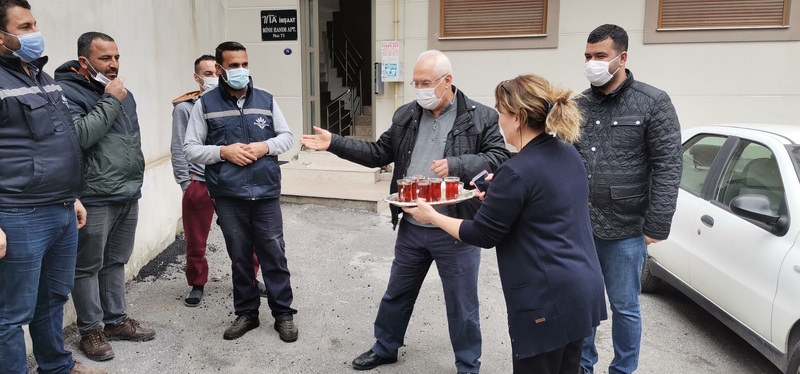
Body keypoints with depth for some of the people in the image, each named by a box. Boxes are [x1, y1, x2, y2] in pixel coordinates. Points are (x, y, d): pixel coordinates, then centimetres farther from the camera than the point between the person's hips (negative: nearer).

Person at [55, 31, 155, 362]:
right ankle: (91, 330, 18)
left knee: (115, 263, 17)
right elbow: (79, 135, -27)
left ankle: (115, 320, 29)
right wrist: (110, 101, -19)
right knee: (88, 268, 5)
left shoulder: (122, 92, 14)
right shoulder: (68, 92, -11)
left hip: (128, 196, 7)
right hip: (94, 200, -7)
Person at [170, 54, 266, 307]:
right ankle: (197, 285, 30)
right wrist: (186, 184, -5)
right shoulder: (185, 107, -3)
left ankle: (250, 279, 28)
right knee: (196, 241, 10)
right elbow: (179, 149, -3)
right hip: (199, 184, -2)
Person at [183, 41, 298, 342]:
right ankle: (246, 313, 27)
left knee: (274, 255, 6)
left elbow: (287, 136, 10)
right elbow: (190, 149, 1)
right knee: (240, 257, 12)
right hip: (228, 197, 0)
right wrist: (223, 152, -15)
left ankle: (283, 313, 19)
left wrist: (265, 147, -9)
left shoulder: (266, 100, 5)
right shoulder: (205, 104, 1)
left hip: (266, 193, 1)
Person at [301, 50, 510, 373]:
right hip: (411, 228, 5)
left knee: (462, 306, 11)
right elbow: (379, 153, 9)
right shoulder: (405, 115, 6)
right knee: (397, 294, 21)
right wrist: (333, 143, 1)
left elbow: (499, 159, -13)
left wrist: (455, 165, -26)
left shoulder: (481, 117, -8)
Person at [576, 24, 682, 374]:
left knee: (624, 307, 10)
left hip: (625, 230, -3)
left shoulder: (653, 103, -5)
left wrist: (657, 226, -11)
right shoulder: (578, 105, 6)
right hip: (578, 227, 4)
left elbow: (667, 168, -7)